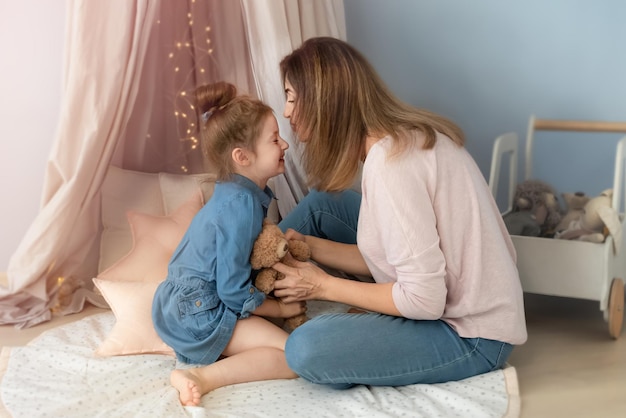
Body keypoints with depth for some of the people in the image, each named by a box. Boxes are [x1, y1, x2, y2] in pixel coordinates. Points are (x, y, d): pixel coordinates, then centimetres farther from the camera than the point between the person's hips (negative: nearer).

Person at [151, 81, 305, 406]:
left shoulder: (236, 193, 10)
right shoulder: (241, 203, -20)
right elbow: (233, 291, -20)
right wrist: (281, 309, -5)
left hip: (182, 305, 10)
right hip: (197, 313, -10)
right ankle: (202, 377, -22)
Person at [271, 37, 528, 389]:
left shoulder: (391, 161, -26)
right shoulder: (404, 136, 2)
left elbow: (425, 300, -26)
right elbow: (384, 256, 6)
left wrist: (325, 286, -14)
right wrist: (306, 244, -4)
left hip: (469, 334, -9)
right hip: (444, 296, 9)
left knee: (306, 349, -28)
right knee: (322, 202, 8)